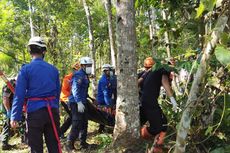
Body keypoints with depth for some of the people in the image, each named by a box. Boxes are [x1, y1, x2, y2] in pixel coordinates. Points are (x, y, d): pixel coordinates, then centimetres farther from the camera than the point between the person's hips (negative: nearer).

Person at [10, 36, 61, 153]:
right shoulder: (53, 69, 7)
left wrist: (15, 117, -7)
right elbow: (58, 91, 10)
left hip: (35, 110, -4)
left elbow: (19, 95, -10)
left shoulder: (26, 69, -6)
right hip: (52, 110, 4)